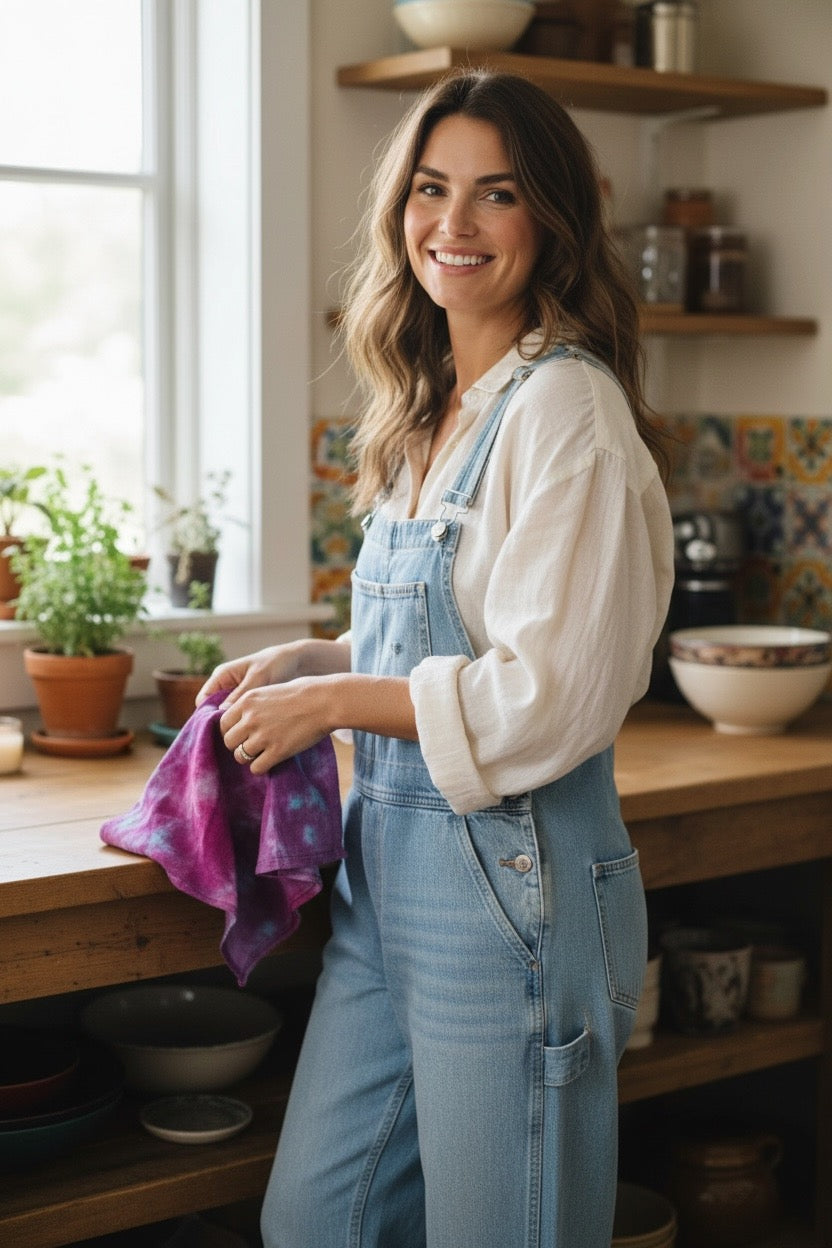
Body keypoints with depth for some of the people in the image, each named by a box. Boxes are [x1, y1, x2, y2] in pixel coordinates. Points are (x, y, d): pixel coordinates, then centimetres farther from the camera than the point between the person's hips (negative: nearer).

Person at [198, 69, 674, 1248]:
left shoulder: (567, 411, -14)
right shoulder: (427, 417, 13)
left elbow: (551, 698, -20)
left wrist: (331, 699, -12)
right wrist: (309, 659, 7)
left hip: (514, 883, -8)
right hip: (389, 871, 8)